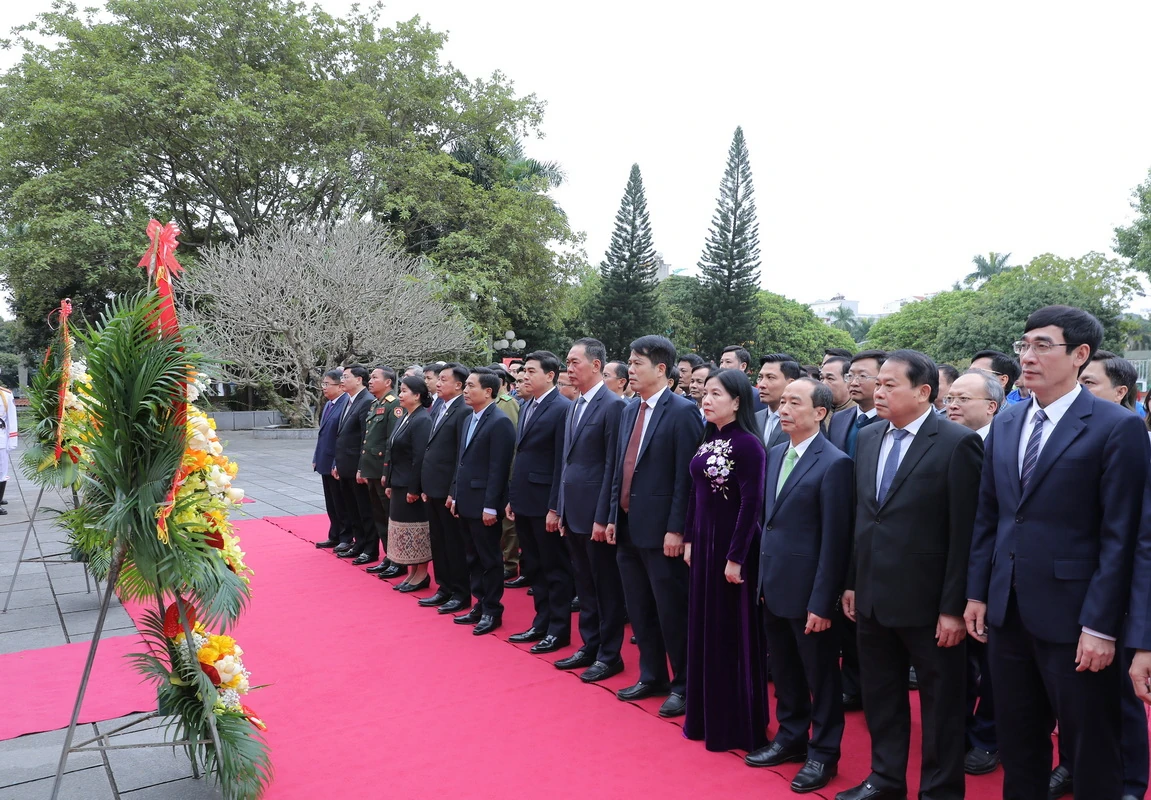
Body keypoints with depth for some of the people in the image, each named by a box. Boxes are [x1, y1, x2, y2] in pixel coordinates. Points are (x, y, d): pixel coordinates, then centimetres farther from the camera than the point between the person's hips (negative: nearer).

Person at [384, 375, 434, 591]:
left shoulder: (422, 420, -16)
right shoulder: (405, 418, 13)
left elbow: (420, 457, -20)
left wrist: (414, 489, -21)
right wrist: (390, 483, 14)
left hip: (412, 486, -9)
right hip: (399, 484, 9)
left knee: (416, 529, 0)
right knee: (405, 528, 13)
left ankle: (422, 574, 11)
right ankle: (412, 573, 22)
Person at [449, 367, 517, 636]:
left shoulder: (500, 422, -15)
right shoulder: (467, 420, 13)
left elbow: (498, 469, -18)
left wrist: (490, 506, -19)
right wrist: (455, 494, 15)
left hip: (483, 505, -9)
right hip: (466, 502, 9)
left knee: (490, 559, 3)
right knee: (474, 558, 15)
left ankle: (492, 611, 13)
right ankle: (481, 605, 26)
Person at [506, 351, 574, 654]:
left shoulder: (562, 408, -13)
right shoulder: (527, 407, 13)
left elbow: (562, 463, -16)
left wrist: (555, 508, -18)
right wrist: (511, 498, 14)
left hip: (545, 504, -9)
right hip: (523, 502, 9)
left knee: (555, 569, 4)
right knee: (535, 568, 17)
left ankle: (559, 630, 14)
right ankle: (541, 624, 27)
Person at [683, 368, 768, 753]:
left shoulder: (747, 443, -16)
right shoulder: (708, 439, 8)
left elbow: (751, 503, -18)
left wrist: (735, 557, -18)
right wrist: (690, 539, 10)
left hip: (731, 544, -8)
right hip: (703, 541, 8)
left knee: (731, 633, 3)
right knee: (703, 628, 15)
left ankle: (738, 725, 17)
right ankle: (705, 715, 29)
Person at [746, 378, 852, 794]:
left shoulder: (834, 463, -16)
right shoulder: (775, 454, 8)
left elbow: (834, 540, -17)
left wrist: (821, 602, -17)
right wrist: (763, 577, 10)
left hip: (807, 589, -7)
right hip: (773, 585, 7)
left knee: (820, 675, 10)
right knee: (784, 671, 20)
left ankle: (823, 753, 25)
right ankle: (791, 737, 37)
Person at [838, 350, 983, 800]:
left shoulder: (957, 444, -13)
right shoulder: (868, 438, 7)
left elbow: (964, 534, -15)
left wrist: (954, 608, -15)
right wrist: (852, 582, 11)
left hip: (926, 602, -6)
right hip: (872, 597, 7)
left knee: (940, 703, 11)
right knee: (880, 695, 19)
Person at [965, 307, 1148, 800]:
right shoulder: (1005, 424, 9)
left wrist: (1100, 626, -15)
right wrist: (978, 593, 9)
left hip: (1071, 616, -5)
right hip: (1007, 612, 6)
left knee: (1091, 750, 10)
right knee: (1017, 740, 18)